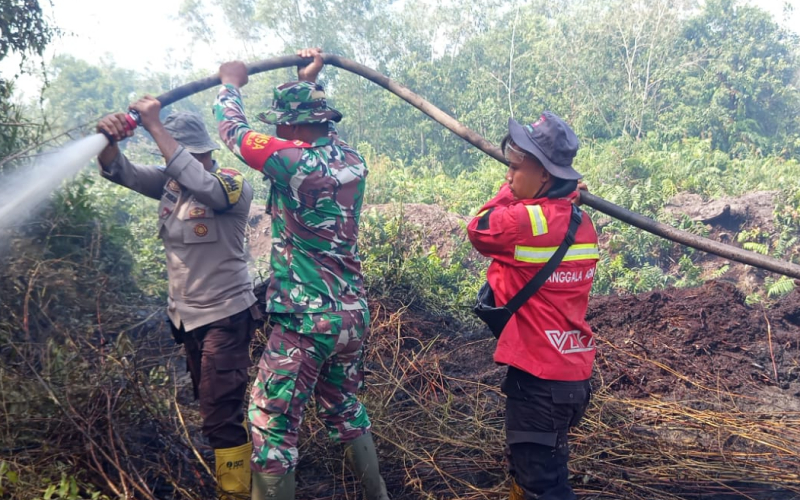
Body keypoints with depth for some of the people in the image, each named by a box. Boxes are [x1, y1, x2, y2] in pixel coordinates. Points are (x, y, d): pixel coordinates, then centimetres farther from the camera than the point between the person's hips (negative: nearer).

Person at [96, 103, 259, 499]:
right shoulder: (169, 181, 4)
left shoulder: (233, 184, -15)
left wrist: (154, 125, -32)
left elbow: (200, 184, -36)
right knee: (212, 405, 21)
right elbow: (119, 171, -5)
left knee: (221, 415, -8)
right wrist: (109, 139, -28)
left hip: (225, 315, -7)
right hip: (186, 315, 8)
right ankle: (243, 461, 40)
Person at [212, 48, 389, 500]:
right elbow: (322, 129, 26)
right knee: (346, 409, 24)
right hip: (353, 313, 8)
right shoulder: (353, 160, 2)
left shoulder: (293, 161, -18)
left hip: (306, 319, -8)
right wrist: (310, 81, 39)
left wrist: (231, 83, 16)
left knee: (273, 426, 3)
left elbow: (233, 129, -2)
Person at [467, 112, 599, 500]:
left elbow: (479, 230, -4)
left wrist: (507, 192, 8)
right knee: (531, 463, 25)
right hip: (571, 369, 10)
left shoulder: (528, 219, -21)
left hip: (538, 373, -10)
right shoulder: (580, 222, 7)